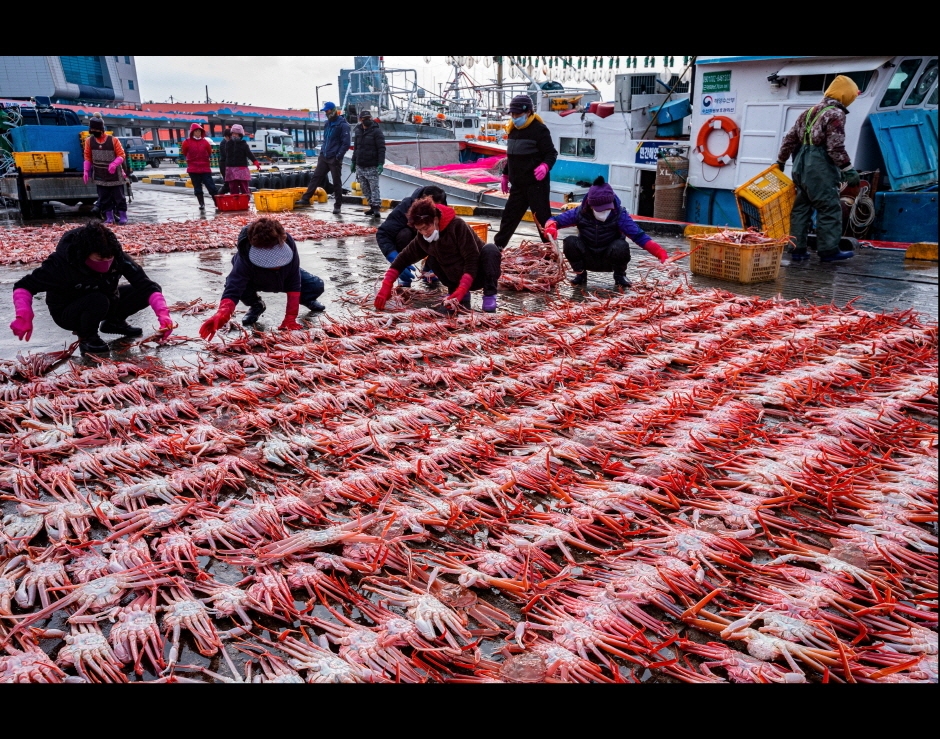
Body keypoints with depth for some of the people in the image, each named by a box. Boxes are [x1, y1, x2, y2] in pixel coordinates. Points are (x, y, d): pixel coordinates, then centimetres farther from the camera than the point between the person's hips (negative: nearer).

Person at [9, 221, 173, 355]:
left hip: (106, 304, 5)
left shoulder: (116, 257, -24)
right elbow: (24, 286, -23)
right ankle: (87, 338, -8)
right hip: (68, 313, -4)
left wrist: (163, 314, -41)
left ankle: (113, 322, 11)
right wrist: (24, 317, -39)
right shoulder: (61, 264, -32)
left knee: (144, 291, -13)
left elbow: (146, 284, -26)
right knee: (98, 301, -37)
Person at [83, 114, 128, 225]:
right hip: (100, 176, 3)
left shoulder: (113, 140, -9)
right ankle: (109, 217, 13)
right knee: (104, 198, 6)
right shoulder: (89, 141, 1)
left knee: (119, 196, 2)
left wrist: (114, 164, -25)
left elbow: (121, 155, -7)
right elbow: (88, 157, 7)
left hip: (115, 175, -3)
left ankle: (123, 216, 10)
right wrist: (86, 171, 0)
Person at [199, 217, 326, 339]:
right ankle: (256, 306, 2)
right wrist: (222, 313, -75)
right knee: (232, 282, -34)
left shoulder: (288, 245, -39)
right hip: (254, 280, -1)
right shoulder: (245, 258, -45)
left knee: (317, 286, -21)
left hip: (285, 276, 1)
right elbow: (233, 288, -53)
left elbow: (294, 284, -32)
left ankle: (306, 300, 21)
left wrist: (290, 318, -35)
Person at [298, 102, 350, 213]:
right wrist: (322, 152, 18)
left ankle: (337, 206, 7)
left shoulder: (342, 124, -10)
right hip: (324, 157, 7)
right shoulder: (328, 123, 14)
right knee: (315, 177, 4)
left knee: (337, 182, 0)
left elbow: (346, 143, -14)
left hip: (334, 159, -7)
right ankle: (306, 199, 7)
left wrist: (338, 156, -19)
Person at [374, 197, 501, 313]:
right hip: (460, 281, 6)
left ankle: (489, 295, -18)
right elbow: (404, 258, 0)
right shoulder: (423, 238, -6)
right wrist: (386, 287, -10)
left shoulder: (457, 226, -23)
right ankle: (463, 296, 0)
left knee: (490, 249, -31)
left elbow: (472, 259, -26)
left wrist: (460, 291, -33)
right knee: (432, 259, -9)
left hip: (479, 275, -6)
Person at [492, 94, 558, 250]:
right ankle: (497, 247, 25)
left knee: (542, 217, -4)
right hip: (518, 184, 8)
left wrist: (545, 165, -32)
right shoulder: (513, 129, 12)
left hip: (536, 183, -8)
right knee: (509, 215, 15)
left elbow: (551, 153, -13)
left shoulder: (539, 129, -12)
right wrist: (505, 175, 25)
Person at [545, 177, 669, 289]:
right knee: (570, 242, -26)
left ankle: (620, 276, -1)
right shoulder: (580, 212, -16)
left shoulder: (619, 215, -20)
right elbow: (554, 220, -10)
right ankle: (580, 274, 1)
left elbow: (639, 236, -26)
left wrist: (661, 253, -40)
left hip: (609, 260, -1)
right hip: (588, 260, 1)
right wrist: (551, 228, -36)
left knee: (621, 246, -33)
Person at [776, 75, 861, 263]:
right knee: (830, 208, -3)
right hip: (820, 168, -8)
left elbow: (790, 139, 19)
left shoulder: (809, 112, 17)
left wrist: (780, 161, 27)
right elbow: (836, 148, -15)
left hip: (801, 165, 8)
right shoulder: (836, 114, -8)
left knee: (801, 207, 10)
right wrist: (849, 170, -13)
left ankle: (797, 249, 12)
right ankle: (828, 250, -1)